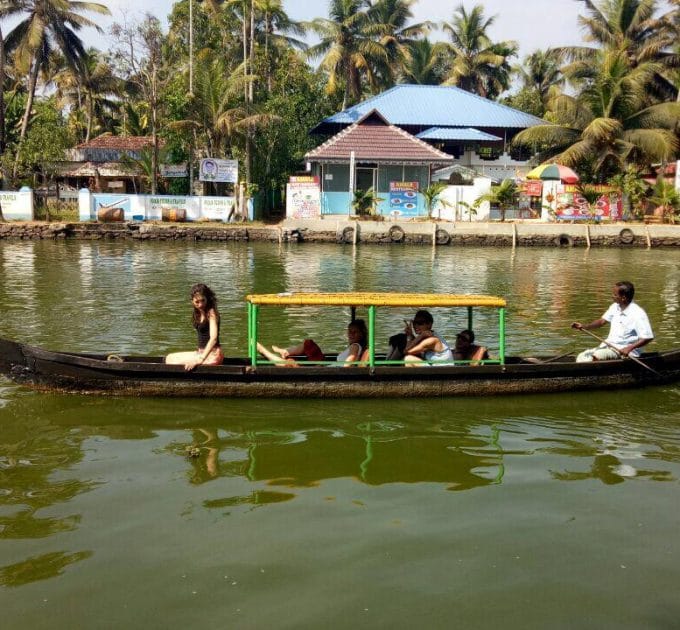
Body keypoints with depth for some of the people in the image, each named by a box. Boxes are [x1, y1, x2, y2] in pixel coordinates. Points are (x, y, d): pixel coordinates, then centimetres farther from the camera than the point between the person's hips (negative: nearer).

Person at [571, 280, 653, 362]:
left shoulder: (638, 314, -17)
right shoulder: (615, 306, 7)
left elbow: (648, 337, -20)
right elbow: (602, 321, 13)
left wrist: (629, 348, -30)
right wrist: (584, 326, -4)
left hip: (624, 350, -8)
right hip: (608, 345, 8)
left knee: (595, 357, -31)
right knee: (582, 357, -9)